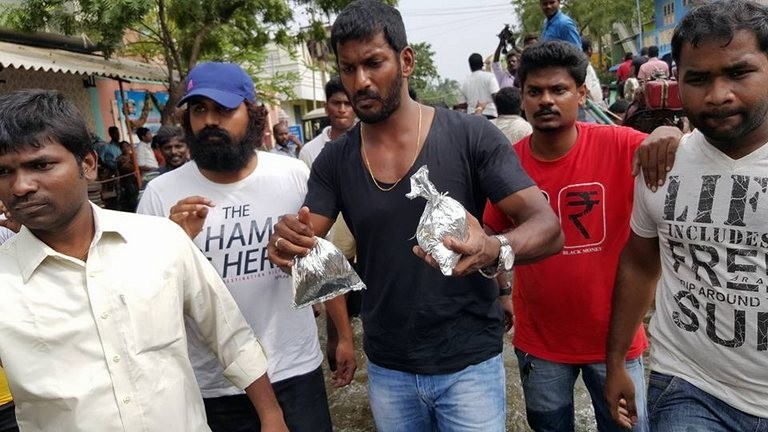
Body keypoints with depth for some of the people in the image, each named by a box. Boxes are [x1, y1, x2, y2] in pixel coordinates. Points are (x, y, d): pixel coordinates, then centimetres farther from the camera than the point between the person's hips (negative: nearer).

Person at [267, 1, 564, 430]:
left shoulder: (472, 136, -12)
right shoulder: (334, 161, -2)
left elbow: (548, 227, -16)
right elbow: (303, 248, -1)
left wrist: (494, 251, -38)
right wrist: (286, 246, -25)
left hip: (469, 363, -3)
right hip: (387, 369, 4)